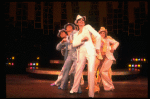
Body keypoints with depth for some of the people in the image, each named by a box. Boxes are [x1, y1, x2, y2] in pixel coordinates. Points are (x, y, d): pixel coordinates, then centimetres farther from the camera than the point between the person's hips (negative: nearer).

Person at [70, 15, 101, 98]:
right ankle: (74, 89, 19)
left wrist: (97, 48, 2)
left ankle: (91, 94, -4)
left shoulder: (87, 27, 9)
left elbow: (98, 36, 3)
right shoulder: (76, 34, 20)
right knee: (78, 71, 4)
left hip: (90, 51, -3)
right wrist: (82, 40, -13)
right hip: (81, 53, 4)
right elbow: (74, 44, 3)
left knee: (91, 71, -9)